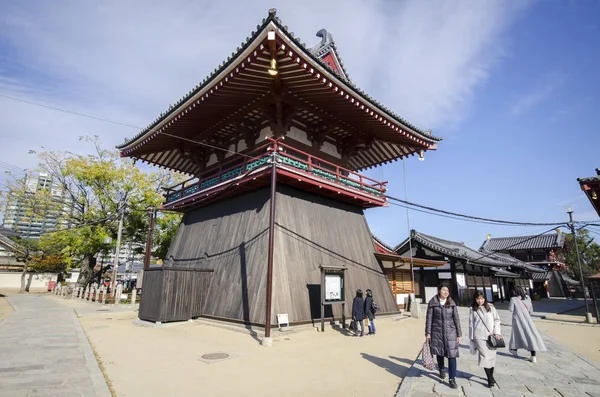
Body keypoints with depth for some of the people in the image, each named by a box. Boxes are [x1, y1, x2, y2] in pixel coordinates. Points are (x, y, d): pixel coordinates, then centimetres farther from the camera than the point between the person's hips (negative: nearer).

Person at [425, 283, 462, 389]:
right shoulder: (432, 303, -4)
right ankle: (442, 370, 41)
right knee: (440, 353, 15)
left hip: (450, 332, 0)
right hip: (437, 332, 0)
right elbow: (429, 318, -3)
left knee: (452, 355, -3)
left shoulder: (452, 303, 1)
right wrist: (428, 333, -6)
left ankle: (452, 379, 7)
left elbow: (456, 319, 3)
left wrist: (459, 335, 1)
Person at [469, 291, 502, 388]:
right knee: (485, 356, -8)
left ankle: (491, 376, 24)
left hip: (491, 335, 2)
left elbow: (497, 320, 7)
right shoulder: (472, 309, 3)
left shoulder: (490, 307, 6)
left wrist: (497, 332, -2)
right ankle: (490, 379, 1)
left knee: (492, 356, 6)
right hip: (479, 336, -2)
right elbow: (471, 324, 7)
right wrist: (471, 337, 7)